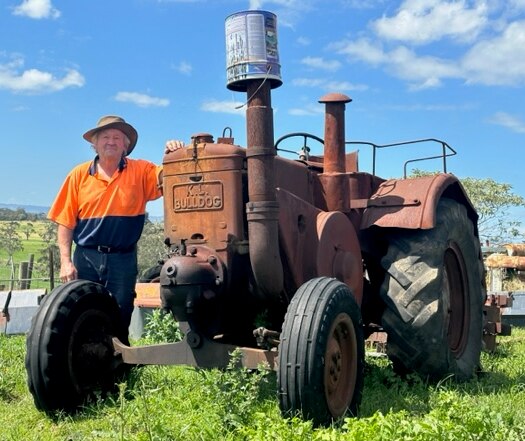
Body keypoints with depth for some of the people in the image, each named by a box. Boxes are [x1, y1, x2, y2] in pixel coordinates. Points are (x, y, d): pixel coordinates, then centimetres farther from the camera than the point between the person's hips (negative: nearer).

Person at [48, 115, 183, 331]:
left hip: (123, 260, 0)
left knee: (119, 319, 8)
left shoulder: (141, 171, 4)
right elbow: (66, 223, 3)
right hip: (85, 258, 0)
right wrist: (65, 261, -5)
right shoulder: (79, 175, 4)